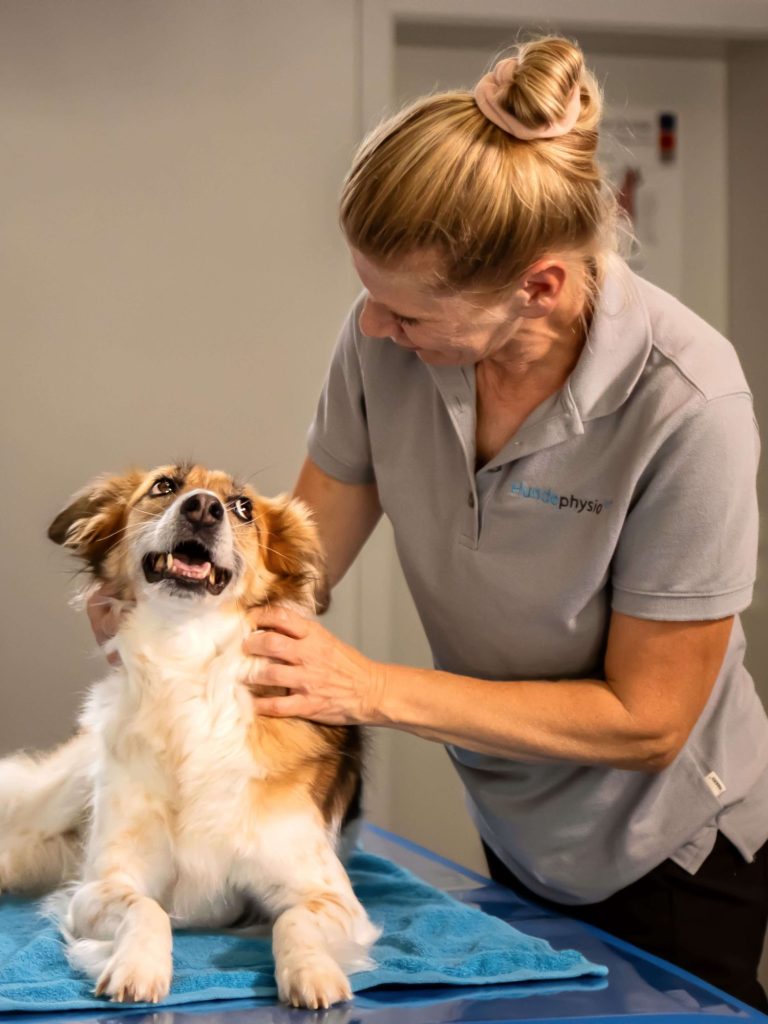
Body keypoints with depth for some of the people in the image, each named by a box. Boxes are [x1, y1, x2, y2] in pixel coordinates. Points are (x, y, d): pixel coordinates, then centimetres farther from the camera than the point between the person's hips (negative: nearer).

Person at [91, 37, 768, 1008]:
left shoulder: (685, 402, -32)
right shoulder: (390, 329, -18)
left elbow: (645, 719, -25)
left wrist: (375, 688, -27)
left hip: (666, 857, -5)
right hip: (514, 830, 5)